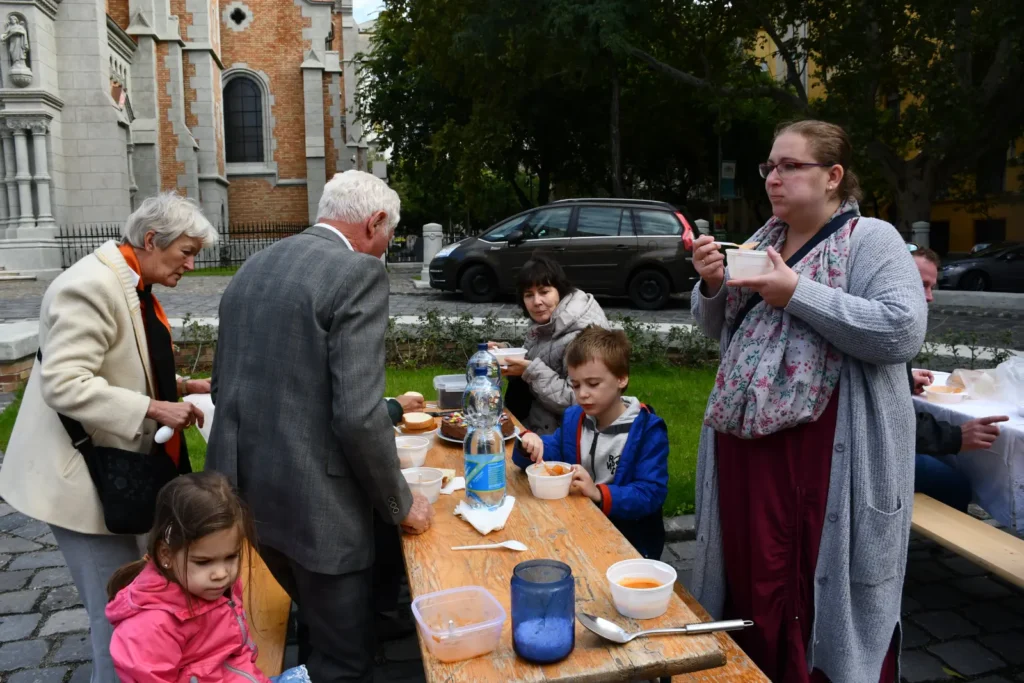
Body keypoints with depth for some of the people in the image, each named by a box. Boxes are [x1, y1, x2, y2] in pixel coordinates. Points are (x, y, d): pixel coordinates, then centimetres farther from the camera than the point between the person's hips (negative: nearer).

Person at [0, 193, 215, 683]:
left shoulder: (131, 285, 10)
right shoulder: (91, 286, -22)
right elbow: (63, 384, -27)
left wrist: (179, 387, 7)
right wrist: (154, 410, -28)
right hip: (82, 476, -10)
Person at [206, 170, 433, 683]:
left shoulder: (254, 267, 10)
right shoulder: (358, 273, -16)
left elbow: (224, 385, 15)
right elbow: (358, 415, -22)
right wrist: (400, 504, -8)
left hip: (244, 487, 8)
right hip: (313, 500, -8)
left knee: (322, 626, 30)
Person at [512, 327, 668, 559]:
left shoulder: (648, 430, -11)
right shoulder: (573, 419, 6)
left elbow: (652, 495, -16)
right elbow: (545, 456, 12)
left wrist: (599, 493, -29)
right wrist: (530, 445, -11)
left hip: (629, 544, -5)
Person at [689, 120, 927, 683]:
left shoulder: (871, 239, -6)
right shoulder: (762, 239, 13)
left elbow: (903, 332, -20)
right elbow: (719, 330, 18)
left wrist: (797, 294, -20)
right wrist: (711, 286, -2)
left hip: (826, 450, -6)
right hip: (745, 438, 6)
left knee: (821, 588, 4)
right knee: (750, 577, 16)